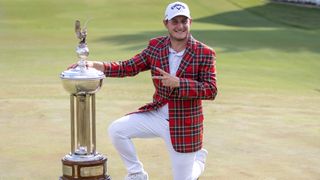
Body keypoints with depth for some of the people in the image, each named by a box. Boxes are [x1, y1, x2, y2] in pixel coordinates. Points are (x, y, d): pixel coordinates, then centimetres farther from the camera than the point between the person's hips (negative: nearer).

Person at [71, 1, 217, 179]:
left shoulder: (204, 53, -14)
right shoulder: (156, 46, -1)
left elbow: (211, 90, -19)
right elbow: (129, 67, -3)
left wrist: (177, 82, -31)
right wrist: (94, 65, -17)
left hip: (185, 124, -4)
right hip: (157, 115, 4)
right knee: (116, 130, -13)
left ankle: (199, 157, 41)